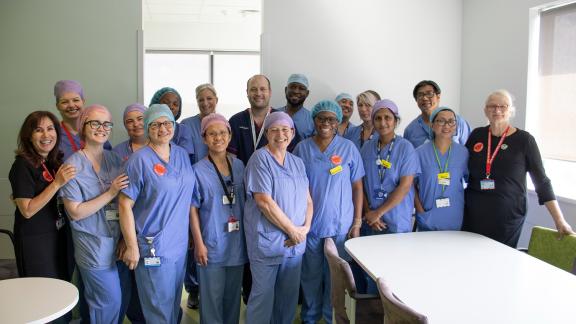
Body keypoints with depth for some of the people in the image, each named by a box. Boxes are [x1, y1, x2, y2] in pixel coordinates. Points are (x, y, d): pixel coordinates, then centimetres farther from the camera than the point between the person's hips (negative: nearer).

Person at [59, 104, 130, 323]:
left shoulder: (115, 160, 5)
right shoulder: (73, 166, -10)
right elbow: (75, 212, -13)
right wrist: (110, 193, -18)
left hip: (120, 240, 5)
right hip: (95, 246, -5)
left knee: (123, 300, 14)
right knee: (110, 302, 4)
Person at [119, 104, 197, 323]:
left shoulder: (182, 155, 5)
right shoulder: (140, 160, -13)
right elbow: (125, 204, -14)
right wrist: (132, 247, -15)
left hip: (180, 244, 6)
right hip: (153, 247, -6)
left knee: (174, 303, 20)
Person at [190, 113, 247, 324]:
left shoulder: (239, 166, 5)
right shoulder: (198, 170, -8)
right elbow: (193, 209, -7)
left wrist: (248, 237, 10)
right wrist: (199, 243, -10)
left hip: (237, 243, 4)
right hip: (212, 244, -4)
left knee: (233, 295, 15)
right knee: (212, 296, 5)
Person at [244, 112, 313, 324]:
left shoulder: (297, 162, 11)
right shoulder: (260, 159, -10)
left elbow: (307, 200, 12)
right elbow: (265, 202, -18)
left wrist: (305, 228, -6)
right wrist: (293, 230, -13)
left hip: (295, 242, 6)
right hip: (267, 241, -6)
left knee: (289, 294, 15)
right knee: (263, 294, 3)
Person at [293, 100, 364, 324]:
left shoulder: (348, 148, -1)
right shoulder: (302, 148, 2)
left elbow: (357, 187, 1)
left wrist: (357, 222, -3)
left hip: (341, 224, -1)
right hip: (310, 223, 1)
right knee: (311, 275, 11)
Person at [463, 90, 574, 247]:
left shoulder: (524, 140, -4)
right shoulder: (477, 135, 4)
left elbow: (541, 181, -2)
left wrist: (560, 220, -5)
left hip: (507, 219, -2)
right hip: (473, 216, 3)